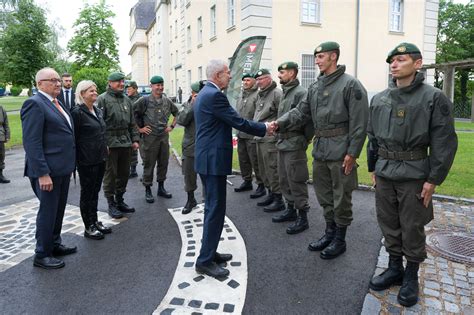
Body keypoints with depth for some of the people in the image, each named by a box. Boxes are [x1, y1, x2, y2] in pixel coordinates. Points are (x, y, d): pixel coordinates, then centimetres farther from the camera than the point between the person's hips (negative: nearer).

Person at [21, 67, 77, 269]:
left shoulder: (56, 103, 14)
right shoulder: (34, 103, -13)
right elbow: (32, 143, -19)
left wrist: (69, 165, 14)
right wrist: (42, 174, -22)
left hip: (62, 168, 9)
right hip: (48, 170, -8)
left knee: (59, 209, 18)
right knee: (48, 211, 3)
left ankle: (54, 245, 34)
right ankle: (42, 255, 18)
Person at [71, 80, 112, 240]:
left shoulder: (98, 111, 10)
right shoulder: (77, 112, -12)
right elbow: (74, 137, -13)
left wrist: (105, 148, 14)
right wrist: (77, 160, -14)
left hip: (100, 158, 7)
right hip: (87, 161, -7)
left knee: (95, 191, 16)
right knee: (87, 193, 5)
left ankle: (95, 222, 29)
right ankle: (88, 228, 17)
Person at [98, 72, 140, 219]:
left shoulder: (126, 100, 16)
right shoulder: (102, 99, -5)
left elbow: (132, 122, 19)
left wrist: (135, 139, 12)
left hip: (126, 142, 6)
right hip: (110, 143, -6)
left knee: (124, 173, 13)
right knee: (110, 174, 2)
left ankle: (120, 200, 27)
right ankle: (111, 204, 13)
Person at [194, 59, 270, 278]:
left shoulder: (204, 93, 15)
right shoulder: (214, 95, -17)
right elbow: (238, 122, -16)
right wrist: (264, 128, -2)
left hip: (207, 158, 11)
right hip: (214, 160, -11)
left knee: (212, 207, 16)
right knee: (216, 209, -3)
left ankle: (209, 252, 27)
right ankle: (205, 260, 6)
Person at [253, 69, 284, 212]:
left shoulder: (277, 93, -11)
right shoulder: (260, 95, 18)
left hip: (271, 139, -10)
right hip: (260, 138, 10)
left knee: (272, 169, -5)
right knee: (263, 170, 16)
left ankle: (278, 200, 5)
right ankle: (271, 195, 29)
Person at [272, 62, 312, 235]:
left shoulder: (301, 93, -12)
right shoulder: (285, 93, 16)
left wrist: (304, 139, -15)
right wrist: (280, 135, 13)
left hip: (294, 144, -9)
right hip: (282, 142, 9)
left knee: (296, 181, -3)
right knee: (284, 180, 16)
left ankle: (302, 217, 7)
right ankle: (291, 210, 31)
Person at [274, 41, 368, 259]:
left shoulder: (350, 84, -9)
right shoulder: (315, 87, 12)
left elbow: (359, 122, -13)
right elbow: (302, 111, 8)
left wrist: (352, 153, -16)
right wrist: (281, 123, -9)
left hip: (340, 151, -7)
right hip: (320, 149, 7)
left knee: (341, 197, 5)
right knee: (324, 195, 17)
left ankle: (340, 239, 22)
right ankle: (330, 232, 34)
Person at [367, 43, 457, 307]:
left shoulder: (434, 98, -7)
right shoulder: (379, 99, 7)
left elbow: (445, 142, -9)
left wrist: (434, 179, -12)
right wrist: (373, 168, 13)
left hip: (414, 174, -4)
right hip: (384, 173, 5)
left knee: (412, 228, 7)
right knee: (389, 224, 14)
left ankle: (411, 276, 26)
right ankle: (395, 268, 32)